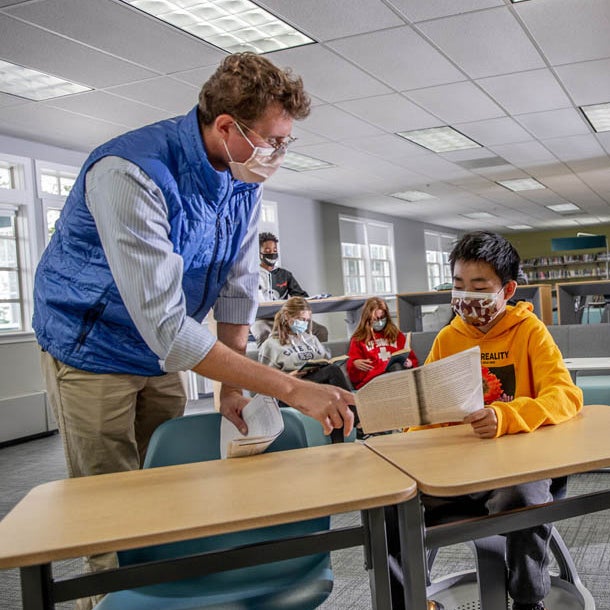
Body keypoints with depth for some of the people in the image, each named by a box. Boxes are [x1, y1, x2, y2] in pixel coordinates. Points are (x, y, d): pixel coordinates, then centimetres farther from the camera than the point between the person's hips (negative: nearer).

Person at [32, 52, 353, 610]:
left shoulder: (245, 179, -9)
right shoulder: (131, 174, -34)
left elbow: (237, 290, -1)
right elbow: (166, 327, -39)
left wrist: (234, 387, -7)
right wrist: (290, 389, -40)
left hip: (160, 358, 7)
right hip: (91, 352, -6)